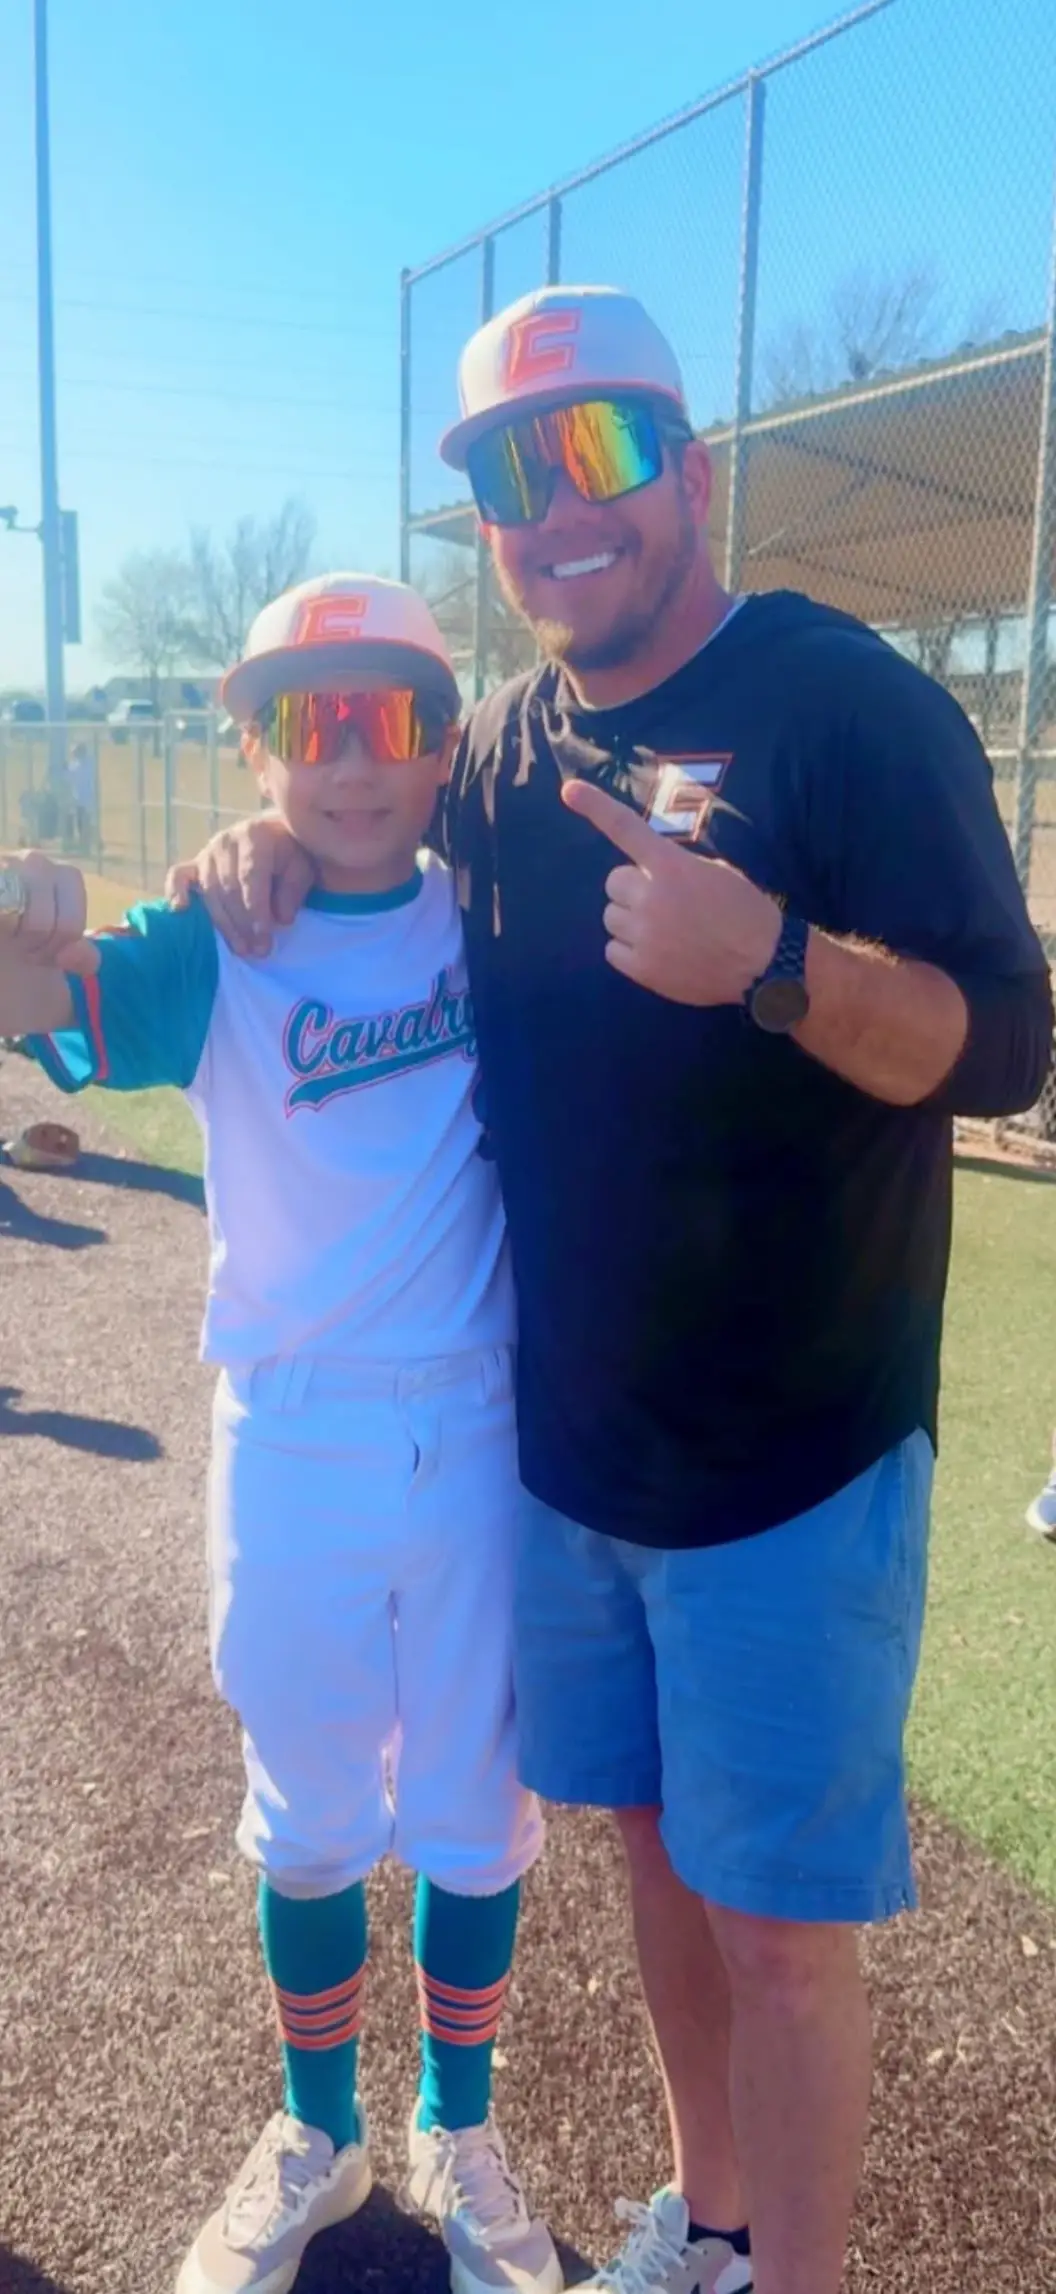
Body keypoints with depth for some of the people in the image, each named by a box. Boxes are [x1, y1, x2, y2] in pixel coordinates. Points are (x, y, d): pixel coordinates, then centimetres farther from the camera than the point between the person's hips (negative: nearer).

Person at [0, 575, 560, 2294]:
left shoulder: (488, 919, -2)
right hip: (291, 1448, 0)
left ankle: (459, 2128, 41)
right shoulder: (214, 948, -8)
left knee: (476, 1807, 16)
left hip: (484, 1438, 1)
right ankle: (317, 2134, 43)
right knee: (308, 1812, 18)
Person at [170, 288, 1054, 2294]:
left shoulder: (846, 705, -13)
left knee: (777, 1928, 7)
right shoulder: (504, 748, 5)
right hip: (566, 1447, 6)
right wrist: (284, 853, -3)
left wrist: (769, 960, -38)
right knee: (654, 1841, 22)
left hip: (794, 1462, -6)